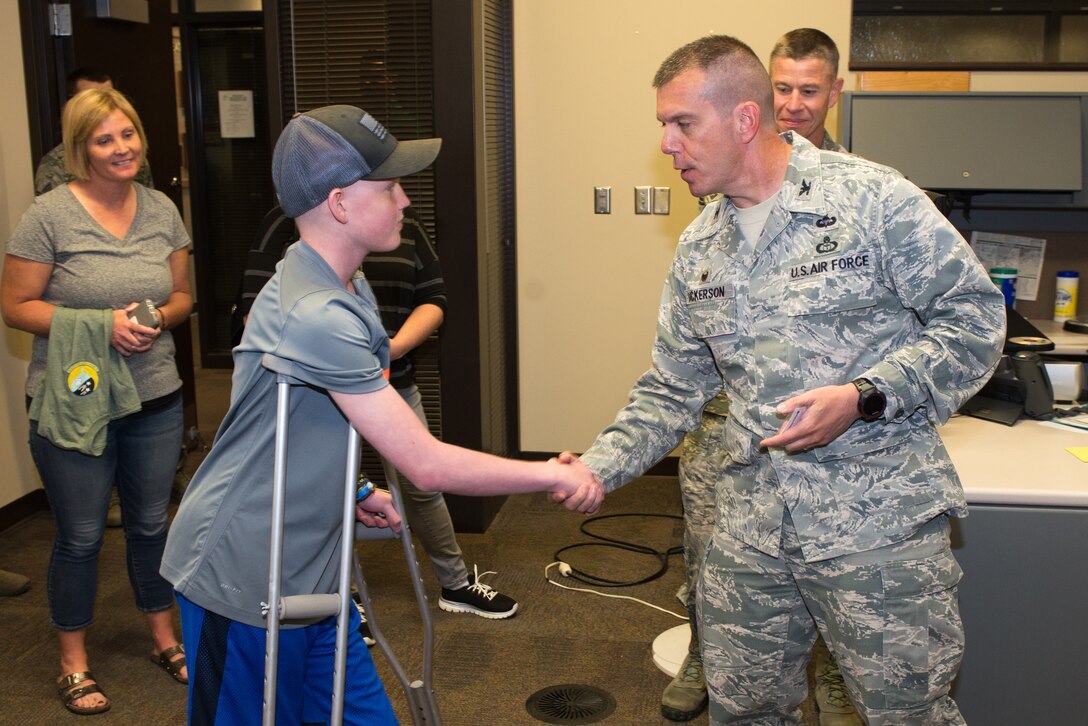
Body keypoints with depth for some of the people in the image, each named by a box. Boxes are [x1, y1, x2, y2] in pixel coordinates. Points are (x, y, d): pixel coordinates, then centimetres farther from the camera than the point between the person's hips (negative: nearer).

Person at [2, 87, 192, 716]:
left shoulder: (162, 210, 3)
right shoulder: (51, 214, -12)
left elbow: (183, 294, 11)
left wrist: (158, 320, -12)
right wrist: (101, 325, -20)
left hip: (154, 398, 4)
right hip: (74, 402, -4)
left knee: (152, 523, 17)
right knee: (81, 536, 7)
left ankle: (165, 639, 36)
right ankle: (74, 663, 26)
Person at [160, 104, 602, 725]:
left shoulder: (347, 288, 5)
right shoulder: (315, 316, -27)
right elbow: (429, 466, -26)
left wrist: (353, 492, 9)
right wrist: (553, 475, -16)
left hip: (306, 575, 9)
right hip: (241, 581, -8)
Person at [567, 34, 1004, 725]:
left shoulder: (872, 197, -9)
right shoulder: (699, 248, 10)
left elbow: (974, 316, -8)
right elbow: (673, 389, 13)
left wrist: (862, 397, -20)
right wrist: (599, 466, -1)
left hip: (879, 522, -5)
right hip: (751, 531, 5)